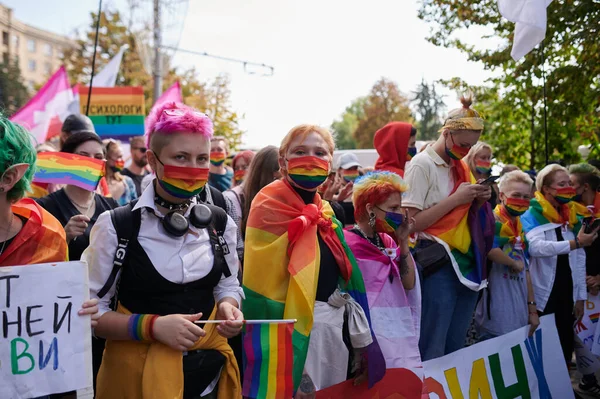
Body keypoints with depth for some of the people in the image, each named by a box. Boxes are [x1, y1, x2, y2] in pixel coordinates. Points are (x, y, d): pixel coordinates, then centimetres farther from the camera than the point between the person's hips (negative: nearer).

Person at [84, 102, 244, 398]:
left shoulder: (219, 223, 0)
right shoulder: (116, 226, -12)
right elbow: (90, 310, -9)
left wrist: (228, 307, -10)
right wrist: (152, 326, -23)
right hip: (137, 372, -4)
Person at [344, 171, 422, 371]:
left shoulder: (388, 241, 13)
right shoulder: (347, 242, -9)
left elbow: (409, 285, 5)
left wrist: (403, 242, -1)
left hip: (400, 327, 7)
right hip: (371, 331, -7)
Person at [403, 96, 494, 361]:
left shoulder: (461, 167, 14)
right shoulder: (422, 164, -8)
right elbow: (411, 222, -15)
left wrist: (477, 202, 3)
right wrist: (456, 199, -16)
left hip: (468, 264, 7)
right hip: (438, 264, -7)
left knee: (456, 347, 11)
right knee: (432, 351, -4)